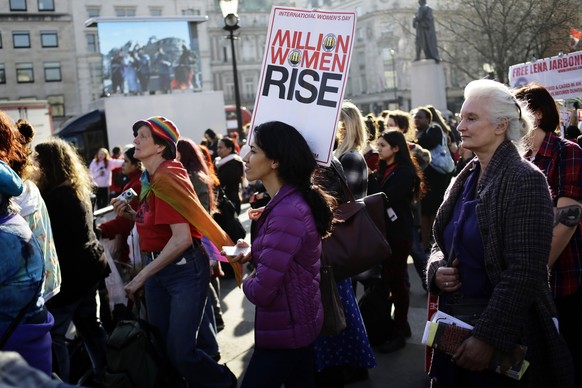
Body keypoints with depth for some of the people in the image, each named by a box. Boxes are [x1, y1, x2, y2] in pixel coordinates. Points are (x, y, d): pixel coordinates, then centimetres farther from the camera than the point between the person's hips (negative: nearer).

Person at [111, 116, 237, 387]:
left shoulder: (167, 177, -17)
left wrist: (141, 277, -20)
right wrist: (131, 214, 2)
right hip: (157, 268, 9)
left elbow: (182, 238, -24)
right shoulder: (150, 178, 11)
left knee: (180, 350, -6)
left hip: (184, 269, -9)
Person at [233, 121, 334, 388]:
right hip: (299, 321, 10)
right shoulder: (290, 200, 5)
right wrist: (254, 255, 3)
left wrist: (247, 281, -8)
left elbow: (261, 291, -29)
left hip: (283, 330, -10)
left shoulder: (287, 211, -28)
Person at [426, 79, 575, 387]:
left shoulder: (525, 181, -13)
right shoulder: (465, 179, 8)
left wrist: (488, 336, -22)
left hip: (505, 335, -7)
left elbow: (524, 271, -20)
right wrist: (436, 270, -5)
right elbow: (442, 243, 17)